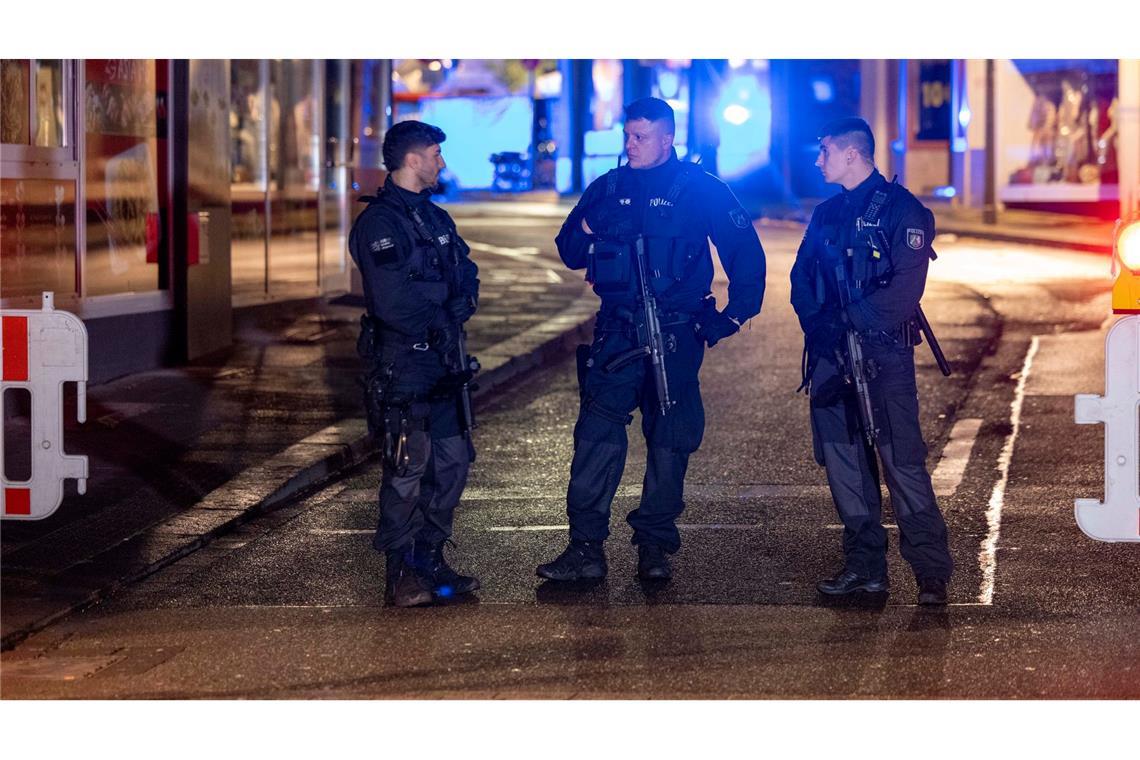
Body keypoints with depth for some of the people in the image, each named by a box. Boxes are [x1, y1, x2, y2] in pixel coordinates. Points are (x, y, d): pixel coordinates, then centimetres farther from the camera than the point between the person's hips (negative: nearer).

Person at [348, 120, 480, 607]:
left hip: (443, 360, 9)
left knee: (452, 462, 12)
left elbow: (467, 278, 13)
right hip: (402, 362, -9)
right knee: (408, 467, -6)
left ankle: (430, 561, 22)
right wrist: (444, 293, -7)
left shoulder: (434, 217, 16)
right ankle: (401, 578, 0)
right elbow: (393, 301, -23)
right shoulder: (379, 222, -13)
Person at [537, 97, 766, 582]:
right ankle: (585, 547, -10)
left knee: (669, 440, 4)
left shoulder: (702, 190, 0)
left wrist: (736, 313, -2)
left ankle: (655, 547, 13)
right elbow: (570, 254, 13)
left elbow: (745, 251, 3)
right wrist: (586, 229, -9)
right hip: (617, 333, 2)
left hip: (676, 336, -2)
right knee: (596, 434, -9)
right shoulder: (607, 189, 10)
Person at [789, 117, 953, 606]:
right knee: (842, 460, 7)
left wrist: (850, 321, -20)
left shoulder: (901, 209, -5)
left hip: (883, 351, -7)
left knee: (902, 460, -12)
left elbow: (906, 287, -15)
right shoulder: (827, 214, 17)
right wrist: (816, 321, -7)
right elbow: (801, 276, 12)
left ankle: (931, 573, -10)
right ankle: (864, 566, 14)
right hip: (831, 354, 7)